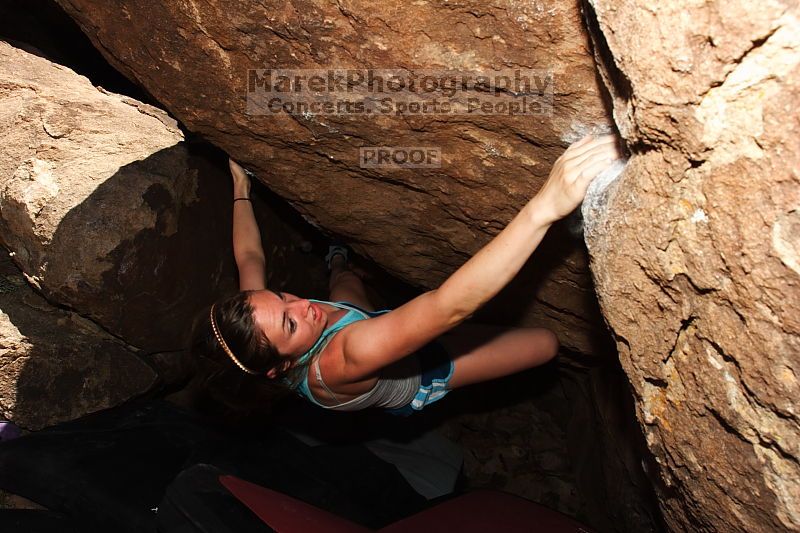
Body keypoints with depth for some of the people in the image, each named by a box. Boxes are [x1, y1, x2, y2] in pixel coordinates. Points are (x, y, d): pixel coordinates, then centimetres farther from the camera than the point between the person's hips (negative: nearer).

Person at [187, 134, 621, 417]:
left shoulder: (254, 316, -29)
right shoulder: (338, 363, -50)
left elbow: (250, 258, -6)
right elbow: (449, 306, -61)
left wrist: (241, 190, 9)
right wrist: (545, 207, -67)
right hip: (417, 380, -6)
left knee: (346, 278, 30)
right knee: (547, 342, -6)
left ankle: (337, 264, 65)